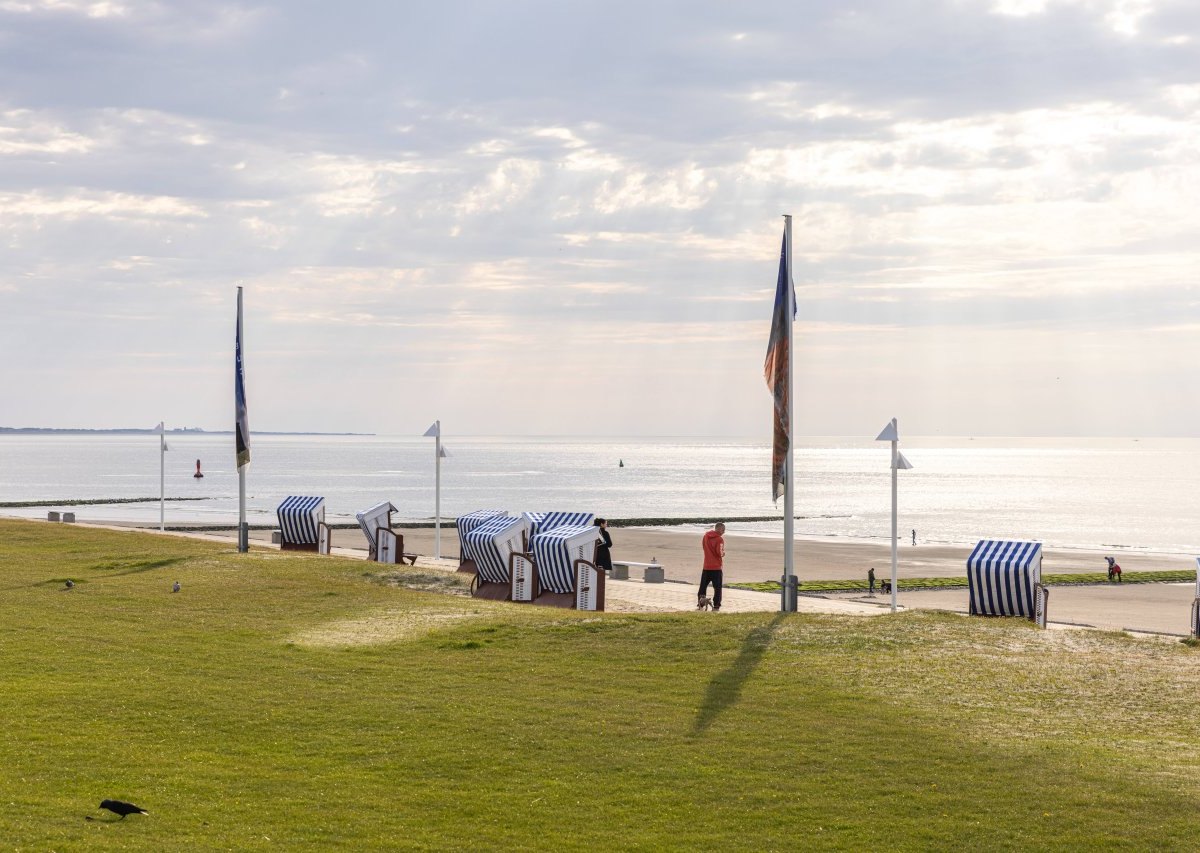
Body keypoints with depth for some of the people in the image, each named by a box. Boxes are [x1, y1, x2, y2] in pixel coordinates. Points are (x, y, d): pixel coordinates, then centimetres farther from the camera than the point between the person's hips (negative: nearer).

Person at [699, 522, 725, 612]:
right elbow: (719, 552, -21)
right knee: (717, 587, 1)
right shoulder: (719, 539, -15)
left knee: (703, 585, 13)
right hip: (717, 567, -5)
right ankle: (716, 605, -1)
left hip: (706, 566, 5)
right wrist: (723, 553, 1)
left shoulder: (706, 536, 7)